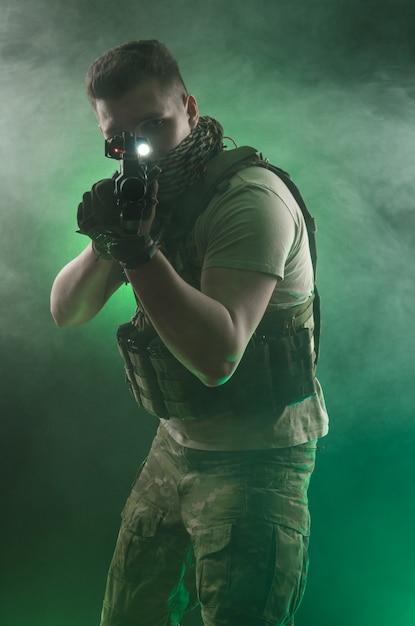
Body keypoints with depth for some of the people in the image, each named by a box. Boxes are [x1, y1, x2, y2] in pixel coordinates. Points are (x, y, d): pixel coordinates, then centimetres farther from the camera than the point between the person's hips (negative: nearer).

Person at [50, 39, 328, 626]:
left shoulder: (249, 198, -21)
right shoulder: (143, 189, 5)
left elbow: (217, 356, -30)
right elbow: (67, 311, 3)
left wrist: (137, 248, -32)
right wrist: (104, 243, -16)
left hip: (254, 461, -7)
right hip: (176, 446, 8)